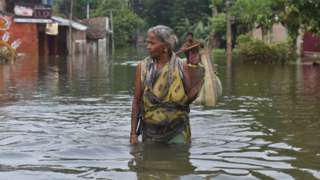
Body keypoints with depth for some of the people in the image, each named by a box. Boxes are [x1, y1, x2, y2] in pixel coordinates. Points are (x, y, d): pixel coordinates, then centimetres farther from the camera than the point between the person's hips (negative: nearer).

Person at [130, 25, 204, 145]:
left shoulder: (181, 67, -3)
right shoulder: (142, 67, -2)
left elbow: (188, 98, -4)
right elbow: (136, 101, -1)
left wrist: (201, 80, -17)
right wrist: (133, 133, -3)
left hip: (177, 130, 0)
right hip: (151, 130, 1)